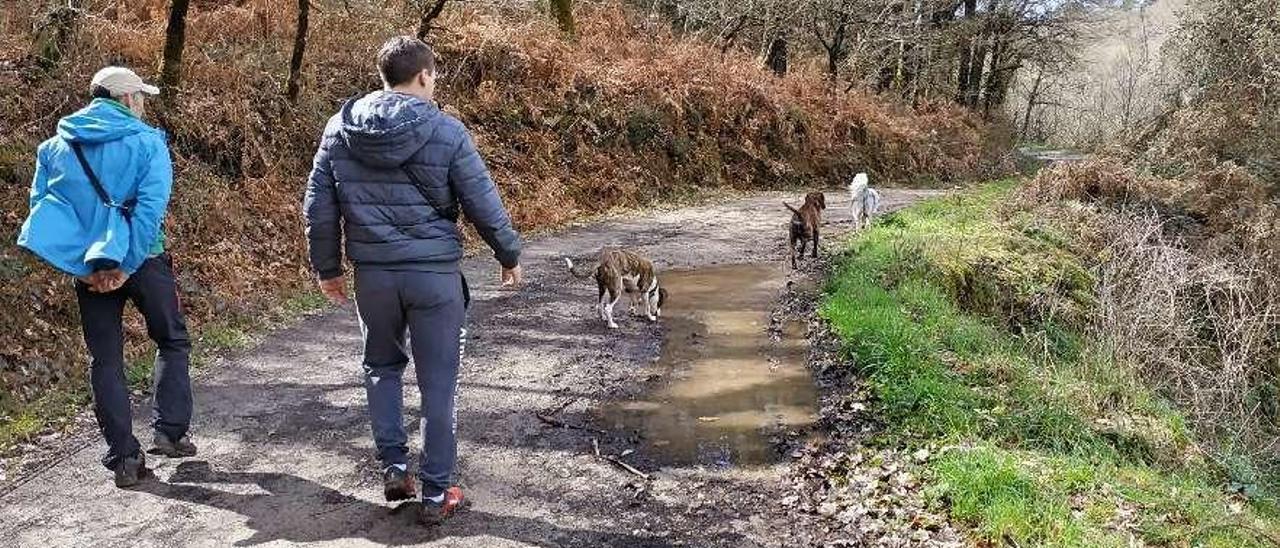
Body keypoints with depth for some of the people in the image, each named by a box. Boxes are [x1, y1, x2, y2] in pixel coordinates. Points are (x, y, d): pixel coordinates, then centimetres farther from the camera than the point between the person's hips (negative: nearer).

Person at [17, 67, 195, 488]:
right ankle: (170, 432, 11)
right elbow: (150, 208, -17)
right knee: (172, 342, 17)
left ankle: (124, 458, 9)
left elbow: (40, 206, 2)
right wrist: (125, 265, -16)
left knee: (105, 360, 9)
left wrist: (84, 263, -2)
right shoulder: (146, 142, -6)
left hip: (86, 266, 3)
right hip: (141, 261, -3)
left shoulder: (55, 147, 8)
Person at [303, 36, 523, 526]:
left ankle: (393, 467, 22)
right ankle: (436, 493, 15)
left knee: (382, 367, 25)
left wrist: (327, 267, 18)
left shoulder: (340, 127, 3)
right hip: (434, 272, -3)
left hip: (372, 272, 3)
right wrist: (509, 255, 11)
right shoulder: (446, 130, -8)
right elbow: (484, 203, -4)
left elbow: (318, 206, 6)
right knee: (438, 383, 7)